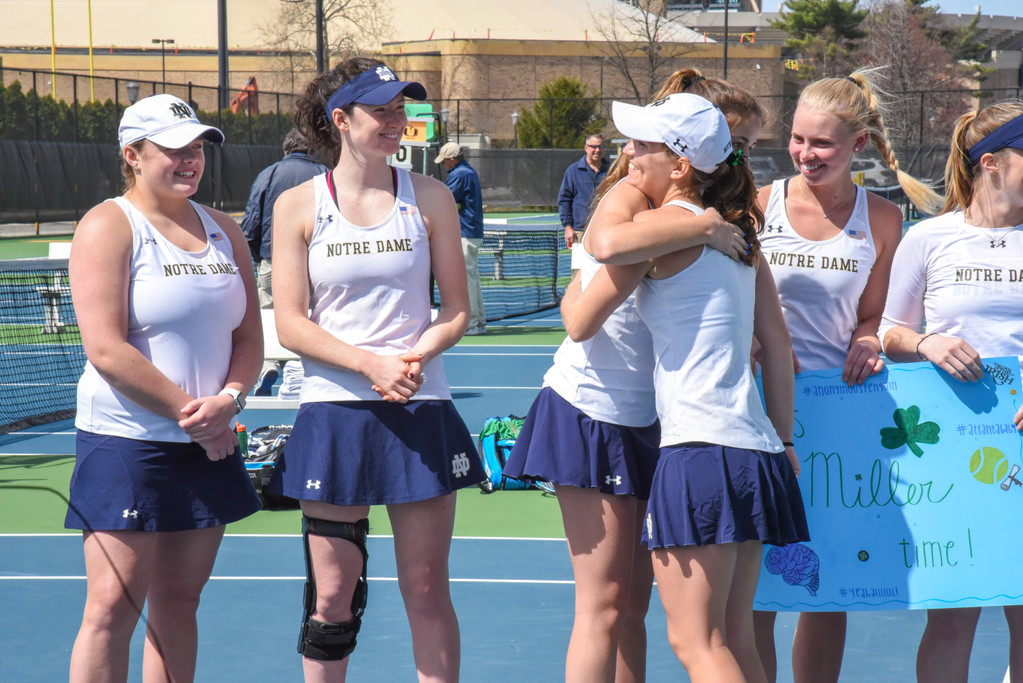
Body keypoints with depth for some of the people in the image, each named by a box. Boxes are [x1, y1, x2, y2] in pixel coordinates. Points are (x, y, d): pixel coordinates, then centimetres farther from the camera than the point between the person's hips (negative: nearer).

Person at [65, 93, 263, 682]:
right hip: (127, 442, -6)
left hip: (208, 445, 6)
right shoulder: (109, 226, -7)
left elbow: (249, 338, 12)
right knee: (114, 607, -7)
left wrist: (227, 401, -9)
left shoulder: (223, 230, 13)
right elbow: (106, 350, -15)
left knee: (179, 601, 10)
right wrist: (190, 412, -14)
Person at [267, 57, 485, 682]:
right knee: (332, 594, 3)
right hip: (334, 413, -1)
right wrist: (372, 365, -16)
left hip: (421, 409, 1)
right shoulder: (298, 205, 1)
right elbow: (291, 325, -3)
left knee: (427, 589, 4)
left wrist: (414, 356, -14)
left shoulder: (430, 197, 4)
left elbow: (457, 309, 6)